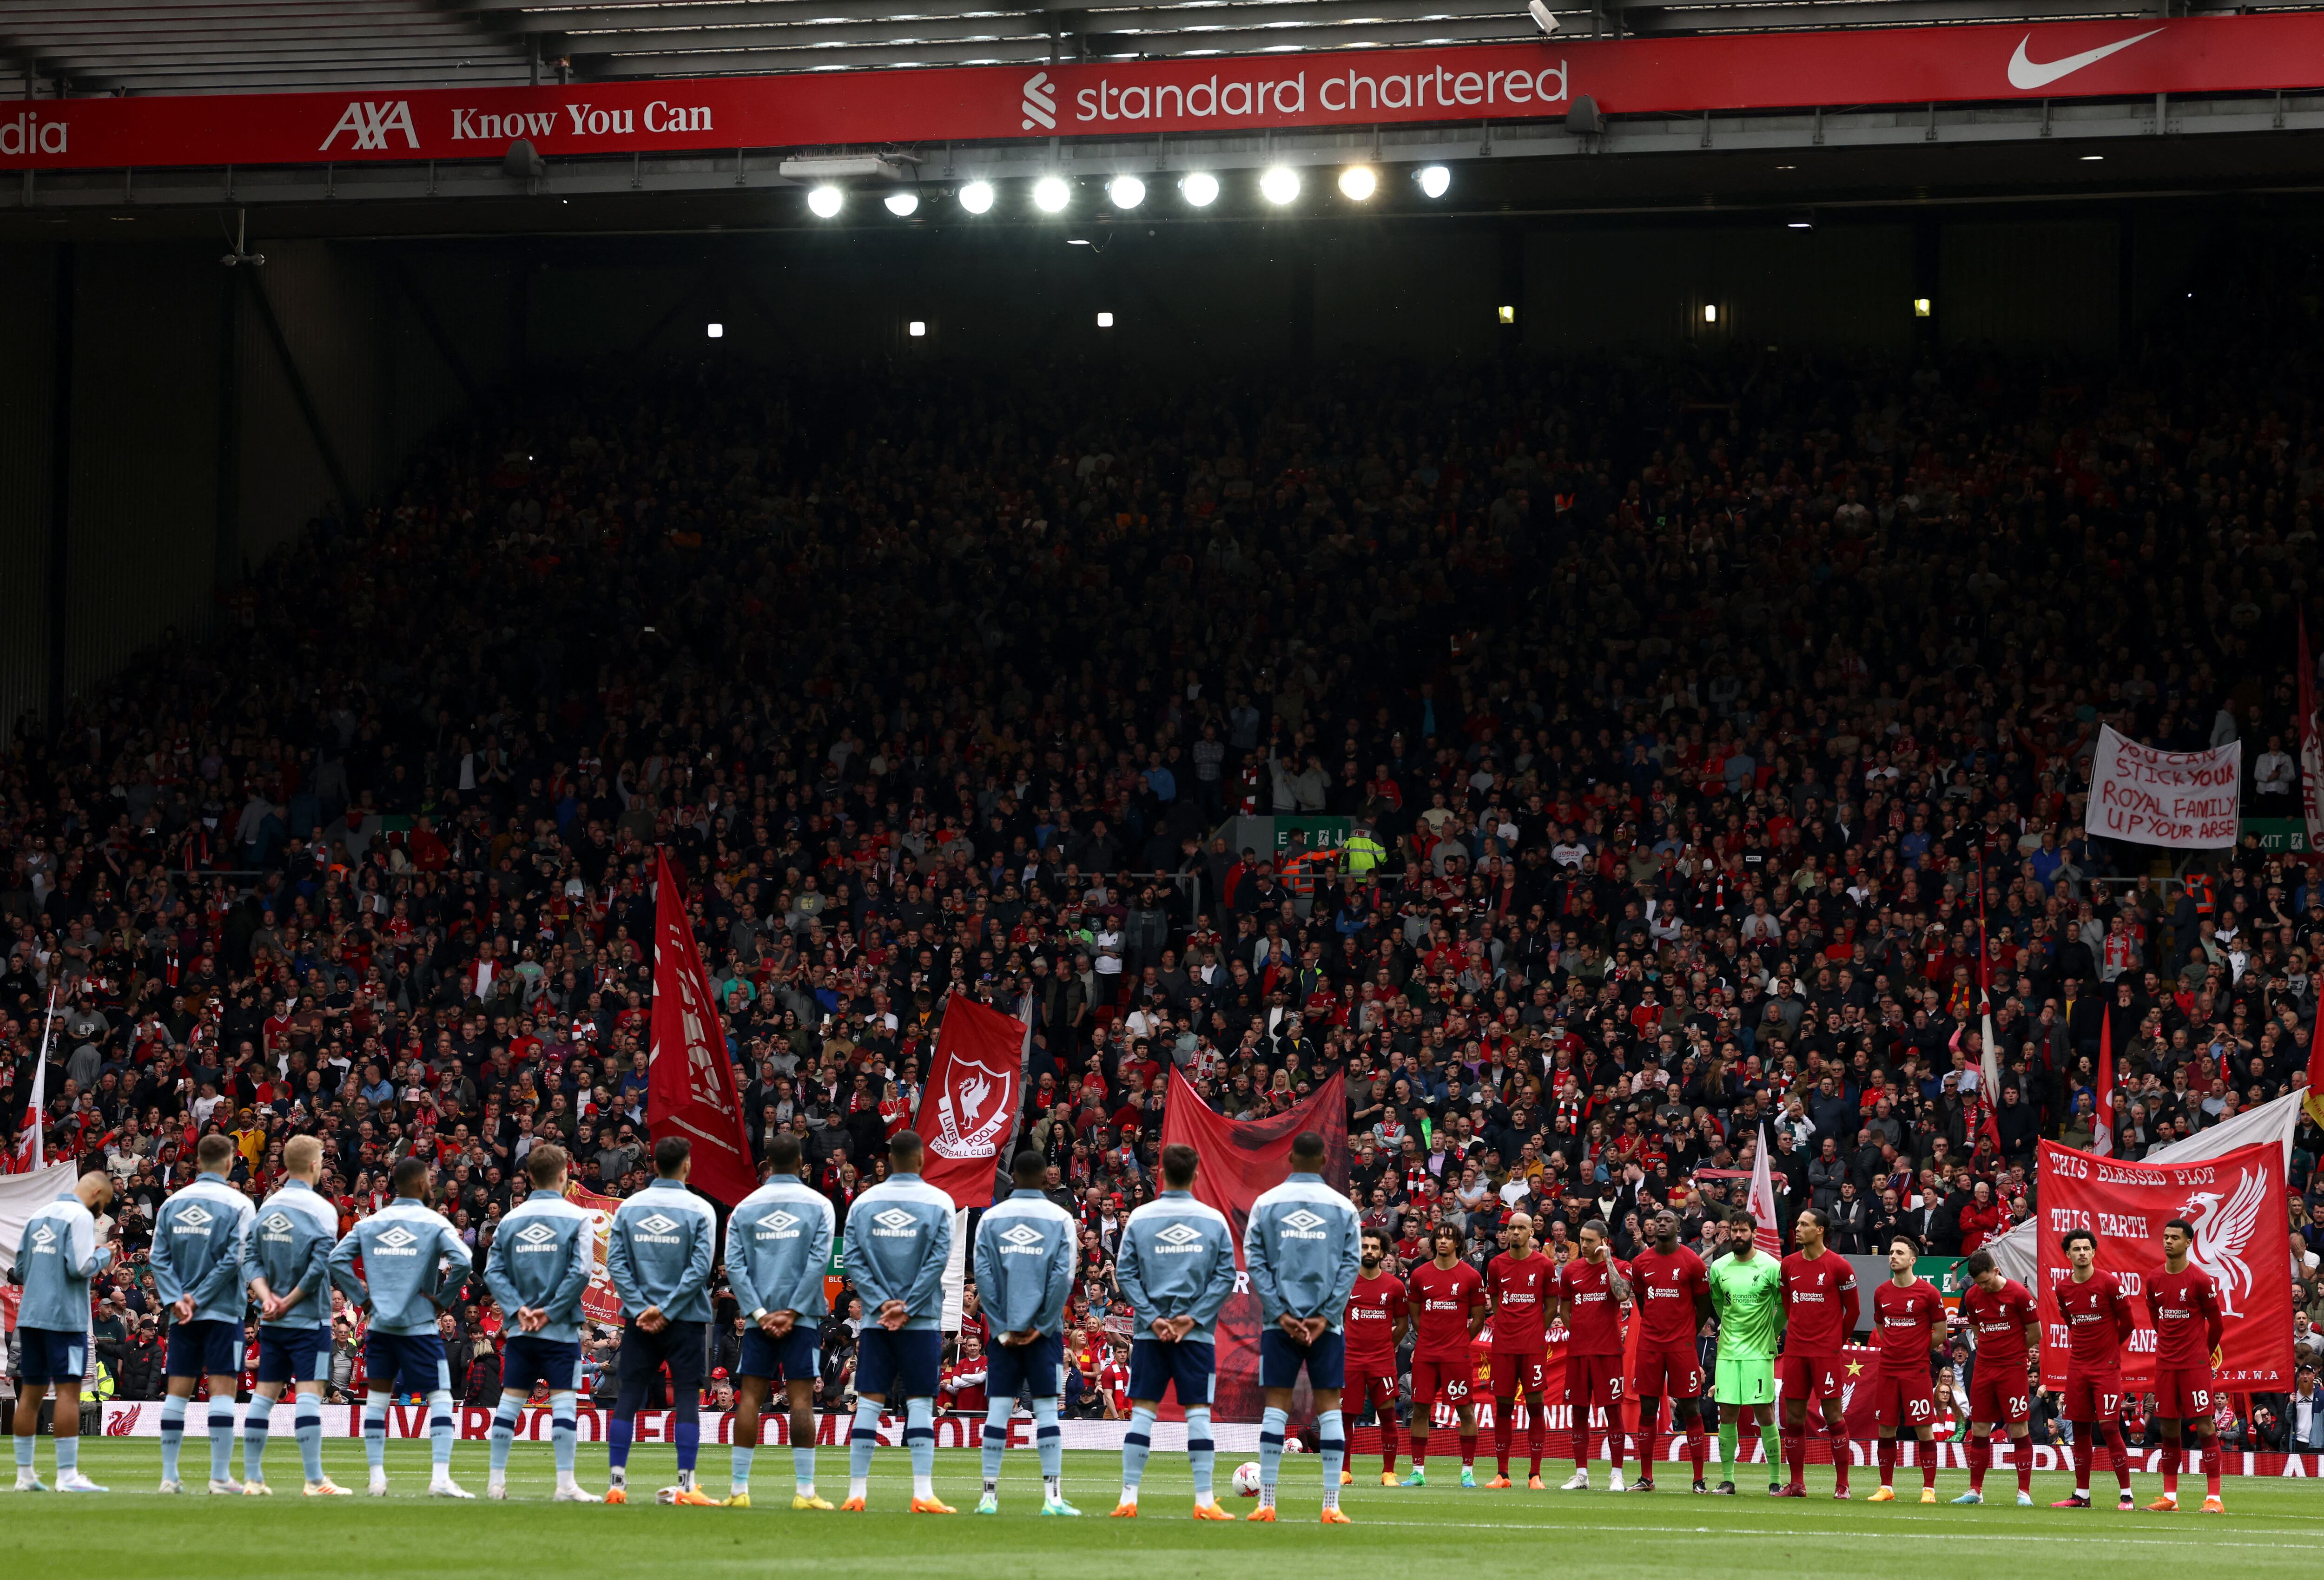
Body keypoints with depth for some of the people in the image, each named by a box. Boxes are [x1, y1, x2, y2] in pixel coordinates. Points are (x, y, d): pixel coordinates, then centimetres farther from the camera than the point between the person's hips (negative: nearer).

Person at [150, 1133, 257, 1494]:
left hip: (182, 1316, 4)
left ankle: (169, 1476, 5)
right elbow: (234, 1259, -12)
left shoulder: (172, 1204, 6)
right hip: (223, 1312, -4)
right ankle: (220, 1476, -5)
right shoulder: (238, 1204, -6)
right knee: (222, 1390, -2)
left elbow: (158, 1258, 1)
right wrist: (199, 1298, -7)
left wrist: (175, 1299, -5)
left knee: (177, 1393, 6)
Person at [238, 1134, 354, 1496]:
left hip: (271, 1320, 6)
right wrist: (290, 1301, -9)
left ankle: (252, 1478, 12)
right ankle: (315, 1481, -11)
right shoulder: (321, 1209, -9)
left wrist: (268, 1297, -6)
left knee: (264, 1394, 9)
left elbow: (250, 1258, 3)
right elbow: (320, 1265, -17)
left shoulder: (267, 1207, 9)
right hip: (309, 1317, -6)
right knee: (309, 1394, -7)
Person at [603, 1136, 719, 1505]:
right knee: (687, 1398, 0)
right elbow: (700, 1267, -12)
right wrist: (667, 1310, -10)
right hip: (686, 1321, -3)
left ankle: (616, 1481, 3)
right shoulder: (700, 1210, -5)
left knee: (628, 1397, 6)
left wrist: (640, 1308, -5)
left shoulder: (629, 1207, 4)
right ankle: (685, 1485, -6)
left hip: (638, 1320, 3)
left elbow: (615, 1262, -3)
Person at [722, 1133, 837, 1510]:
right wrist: (794, 1312, -7)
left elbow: (734, 1265, 0)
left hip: (758, 1318, 2)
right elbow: (819, 1261, -7)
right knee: (801, 1399, -3)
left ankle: (739, 1489, 1)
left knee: (750, 1398, 4)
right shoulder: (819, 1205, 1)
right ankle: (804, 1491, -7)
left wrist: (759, 1313, -3)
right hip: (803, 1319, -2)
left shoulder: (745, 1207, 7)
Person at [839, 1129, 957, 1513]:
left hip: (875, 1321, 2)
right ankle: (923, 1493, -8)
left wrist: (881, 1304, -4)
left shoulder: (864, 1202, 6)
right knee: (920, 1403, -1)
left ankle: (856, 1492, 1)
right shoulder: (938, 1202, -1)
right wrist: (906, 1308, -7)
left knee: (868, 1404, 3)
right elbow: (938, 1259, -8)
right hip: (922, 1322, -2)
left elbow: (853, 1261, 0)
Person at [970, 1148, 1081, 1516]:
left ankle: (989, 1496, 2)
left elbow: (983, 1275, -2)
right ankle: (1053, 1497, -4)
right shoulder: (1060, 1219, 0)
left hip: (1003, 1328, 1)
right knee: (1047, 1409, 0)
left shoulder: (991, 1219, 4)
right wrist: (1041, 1326, -2)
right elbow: (1063, 1276, -6)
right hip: (1044, 1328, -1)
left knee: (998, 1409, 3)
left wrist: (1001, 1328, -1)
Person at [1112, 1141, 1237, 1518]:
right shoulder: (1215, 1220, 1)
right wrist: (1194, 1317, -5)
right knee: (1199, 1412, 1)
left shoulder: (1139, 1219, 2)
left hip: (1148, 1332, 1)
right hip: (1198, 1335, -1)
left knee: (1143, 1412, 4)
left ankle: (1128, 1499, 0)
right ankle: (1205, 1501, -3)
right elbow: (1226, 1276, -3)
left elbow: (1125, 1275, -2)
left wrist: (1152, 1318, -5)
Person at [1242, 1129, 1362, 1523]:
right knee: (1329, 1405, 2)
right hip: (1328, 1322, 0)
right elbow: (1351, 1264, -2)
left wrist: (1280, 1313, -4)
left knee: (1276, 1405, 2)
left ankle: (1266, 1502, -1)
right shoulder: (1344, 1208, 4)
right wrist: (1326, 1316, -4)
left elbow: (1255, 1261, -1)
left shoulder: (1266, 1204, 4)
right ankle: (1332, 1505, -3)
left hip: (1279, 1322, 0)